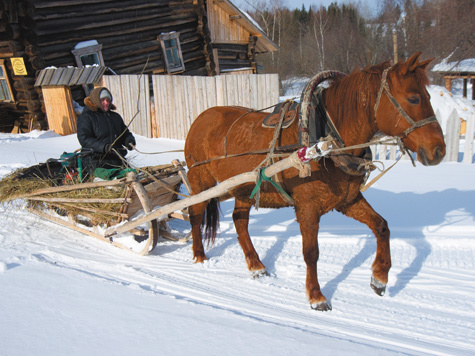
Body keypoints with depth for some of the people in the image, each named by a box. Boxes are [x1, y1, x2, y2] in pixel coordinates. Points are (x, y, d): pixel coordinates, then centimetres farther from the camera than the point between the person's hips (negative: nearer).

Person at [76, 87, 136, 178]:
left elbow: (125, 134, 29)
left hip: (117, 160, 6)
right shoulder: (85, 117, 2)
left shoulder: (116, 116, 22)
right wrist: (103, 147, -24)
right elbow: (84, 139, -9)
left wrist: (129, 141, 3)